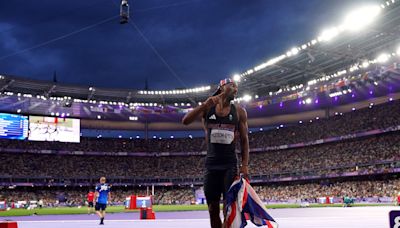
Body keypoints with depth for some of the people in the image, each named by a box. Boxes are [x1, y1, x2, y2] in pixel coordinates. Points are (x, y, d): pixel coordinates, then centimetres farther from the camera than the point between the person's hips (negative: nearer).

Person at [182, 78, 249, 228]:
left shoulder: (239, 112, 4)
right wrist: (205, 104, -20)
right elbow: (185, 121, -11)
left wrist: (245, 165, -4)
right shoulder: (207, 108, 3)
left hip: (230, 165, -1)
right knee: (213, 210, 6)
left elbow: (244, 140, 6)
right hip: (211, 164, 1)